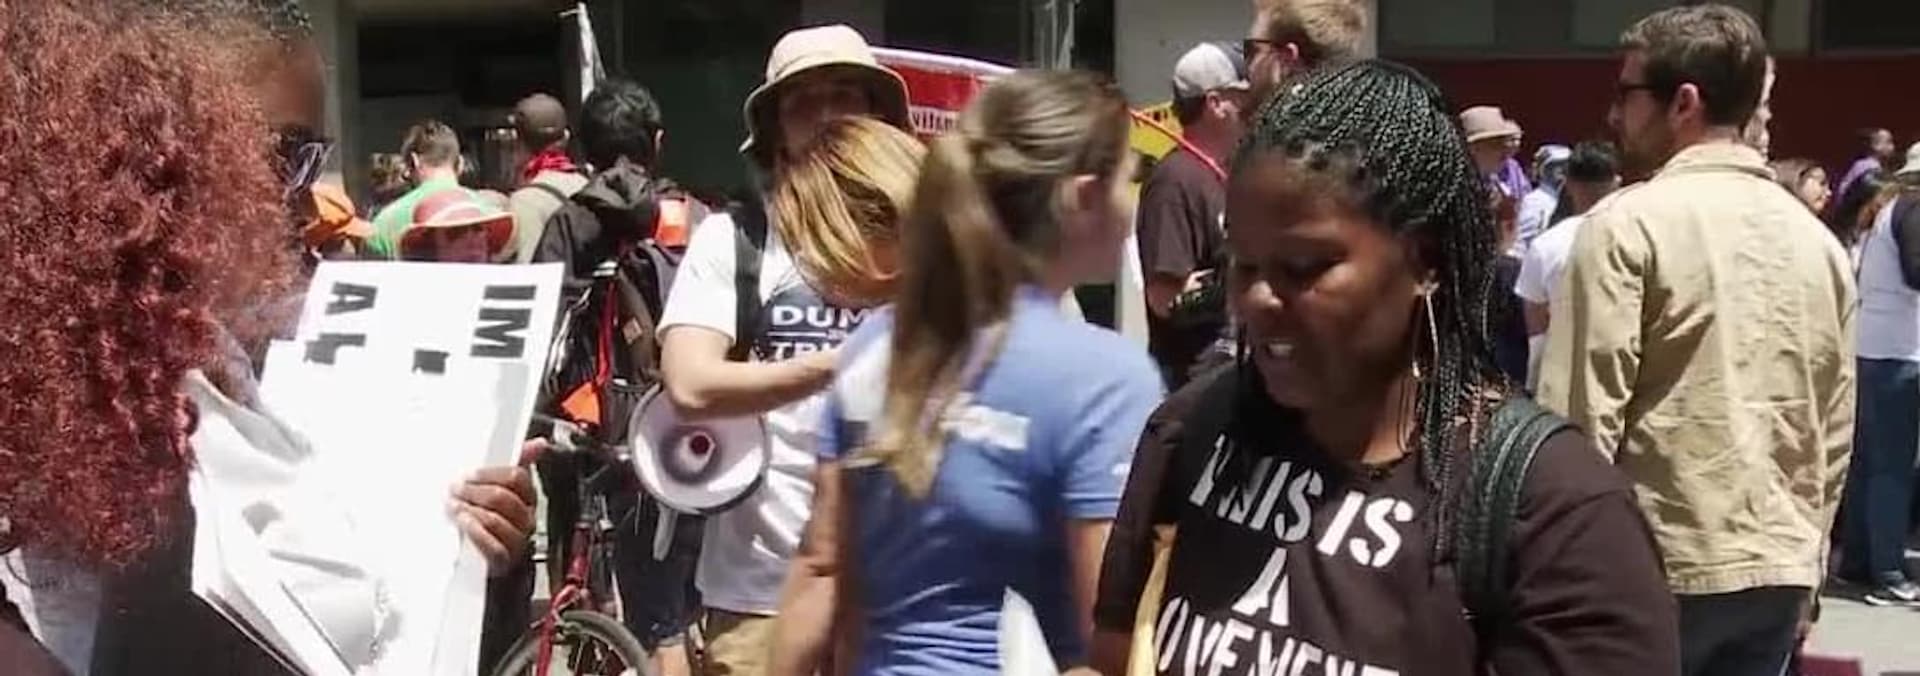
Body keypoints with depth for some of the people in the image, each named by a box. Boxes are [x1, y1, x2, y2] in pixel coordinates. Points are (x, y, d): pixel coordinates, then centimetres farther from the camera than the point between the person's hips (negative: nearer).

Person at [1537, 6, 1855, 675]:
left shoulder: (1628, 223, -11)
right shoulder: (1818, 240, 8)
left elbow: (1580, 414, -13)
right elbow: (1835, 430, 13)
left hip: (1656, 566, -6)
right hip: (1778, 570, 6)